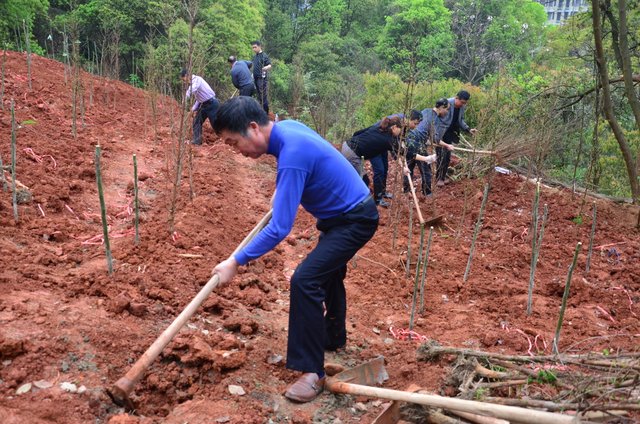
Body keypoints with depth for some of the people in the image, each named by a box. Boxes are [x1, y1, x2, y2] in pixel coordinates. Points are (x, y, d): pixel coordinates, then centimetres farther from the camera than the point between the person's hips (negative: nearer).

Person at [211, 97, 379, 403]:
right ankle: (334, 338, 48)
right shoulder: (287, 127, -4)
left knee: (305, 280, -21)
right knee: (328, 273, 26)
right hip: (341, 214, 11)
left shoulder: (292, 156, -32)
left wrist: (236, 262, -29)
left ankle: (312, 372, -12)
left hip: (354, 220, -10)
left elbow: (279, 228, -33)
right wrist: (282, 189, 11)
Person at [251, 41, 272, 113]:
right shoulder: (255, 57, 15)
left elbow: (269, 66, -18)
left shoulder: (264, 56, -9)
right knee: (259, 96, 12)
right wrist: (252, 75, 23)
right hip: (256, 78, 8)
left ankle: (266, 112, -4)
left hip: (262, 78, -8)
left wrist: (266, 68, -39)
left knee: (263, 96, -8)